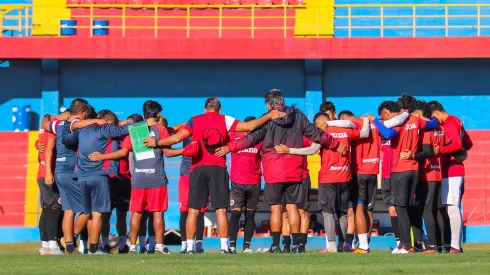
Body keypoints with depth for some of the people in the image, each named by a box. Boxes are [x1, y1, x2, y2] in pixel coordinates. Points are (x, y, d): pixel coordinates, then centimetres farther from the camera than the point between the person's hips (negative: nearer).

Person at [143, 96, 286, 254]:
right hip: (218, 168, -1)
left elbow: (176, 138, -1)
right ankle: (224, 246, -2)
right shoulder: (225, 120, 5)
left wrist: (156, 143, 11)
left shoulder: (194, 121, 7)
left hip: (198, 169, 1)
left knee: (193, 210, 4)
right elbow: (250, 126, 1)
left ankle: (190, 247, 1)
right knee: (221, 210, 2)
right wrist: (270, 116, 12)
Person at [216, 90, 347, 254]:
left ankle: (276, 245, 0)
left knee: (275, 207, 3)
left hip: (274, 172, -3)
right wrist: (336, 145, 21)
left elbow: (252, 138, -11)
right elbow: (316, 135, 9)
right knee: (292, 207, 7)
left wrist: (229, 148, -5)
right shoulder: (298, 116, 5)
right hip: (294, 171, 3)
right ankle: (296, 245, 4)